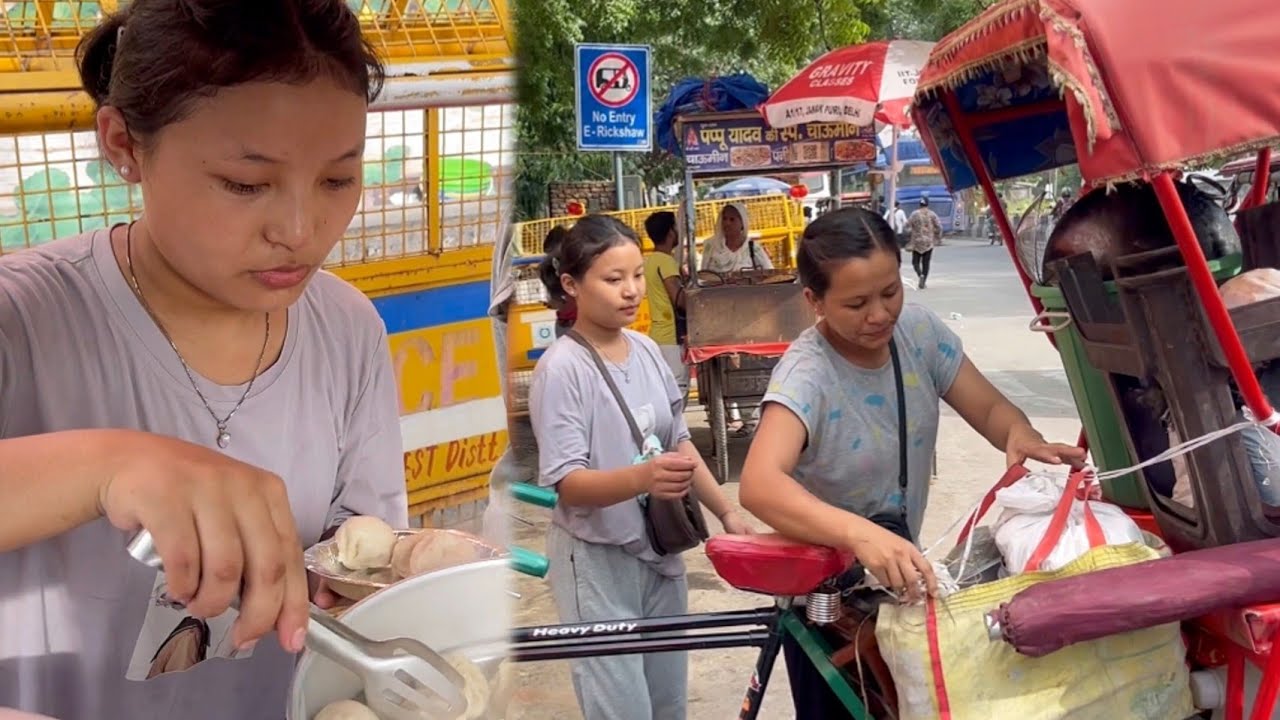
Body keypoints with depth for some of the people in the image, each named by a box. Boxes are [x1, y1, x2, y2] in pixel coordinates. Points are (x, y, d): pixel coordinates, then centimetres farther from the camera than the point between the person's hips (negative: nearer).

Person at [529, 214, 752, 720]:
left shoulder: (647, 350, 2)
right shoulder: (562, 368, -18)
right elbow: (568, 483, -23)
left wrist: (726, 514, 10)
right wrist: (641, 478, -39)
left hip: (659, 549, 7)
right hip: (597, 561, -7)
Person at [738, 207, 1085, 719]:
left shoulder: (920, 331, -12)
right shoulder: (806, 375, -30)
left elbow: (989, 408, -4)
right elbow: (759, 486, -45)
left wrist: (1021, 436, -28)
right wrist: (859, 534, -60)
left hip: (897, 574, 6)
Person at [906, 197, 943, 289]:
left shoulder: (914, 214, -5)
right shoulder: (932, 214, -1)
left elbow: (909, 229, -7)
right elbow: (938, 227, -3)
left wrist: (909, 242, 2)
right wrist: (937, 239, 10)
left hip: (916, 242, -1)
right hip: (929, 242, 1)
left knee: (915, 261, 8)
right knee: (926, 263, 8)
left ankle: (920, 274, -19)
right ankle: (923, 282, 3)